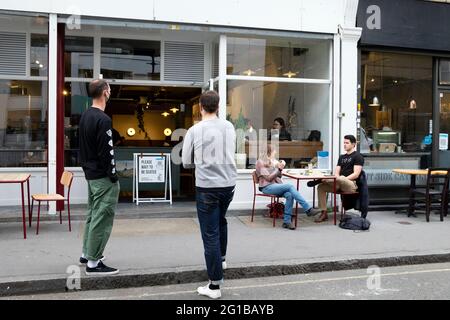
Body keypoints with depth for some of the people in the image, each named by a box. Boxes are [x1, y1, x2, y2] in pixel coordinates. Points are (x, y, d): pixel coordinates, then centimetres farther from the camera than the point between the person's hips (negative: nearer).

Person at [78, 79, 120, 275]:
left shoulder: (85, 116, 12)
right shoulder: (103, 119, -19)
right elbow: (107, 152, -21)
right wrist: (114, 177, -15)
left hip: (90, 174, 10)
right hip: (103, 177, -10)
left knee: (93, 214, 20)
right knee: (102, 219, -4)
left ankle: (87, 253, 30)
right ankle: (93, 263, 1)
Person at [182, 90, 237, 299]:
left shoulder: (195, 131, -8)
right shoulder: (229, 127, 2)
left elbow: (186, 162, 0)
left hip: (207, 186, -4)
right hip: (229, 183, 5)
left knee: (210, 233, 2)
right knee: (220, 220, 30)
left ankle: (215, 285, 6)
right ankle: (221, 258, 48)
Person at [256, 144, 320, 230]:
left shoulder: (273, 161, 17)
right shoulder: (261, 162, -4)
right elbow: (268, 178, -11)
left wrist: (281, 168, 0)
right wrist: (279, 169, -13)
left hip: (276, 185, 6)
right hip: (267, 187, -6)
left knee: (289, 195, -27)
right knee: (290, 186, -27)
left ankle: (287, 221, -26)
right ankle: (308, 209, -28)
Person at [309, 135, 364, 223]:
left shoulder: (358, 157, 1)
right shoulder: (342, 157, 23)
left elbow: (356, 174, -10)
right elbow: (336, 172, 16)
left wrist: (342, 179, -18)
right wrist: (337, 178, -8)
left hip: (352, 184, -7)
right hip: (340, 184, 7)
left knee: (341, 179, -41)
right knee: (321, 187, -14)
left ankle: (319, 180, -21)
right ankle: (324, 213, -16)